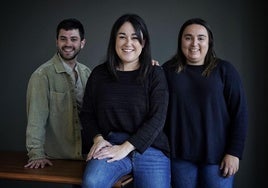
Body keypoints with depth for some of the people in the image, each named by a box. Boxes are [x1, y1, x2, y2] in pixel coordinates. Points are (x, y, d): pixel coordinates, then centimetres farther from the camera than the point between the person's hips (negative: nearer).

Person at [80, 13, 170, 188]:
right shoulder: (99, 73, 8)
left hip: (150, 149, 0)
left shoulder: (155, 74, 2)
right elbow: (87, 113, 13)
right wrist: (98, 138, -6)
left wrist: (126, 147, -15)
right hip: (110, 145, 0)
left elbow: (157, 118, -7)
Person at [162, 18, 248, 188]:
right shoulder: (169, 70, 3)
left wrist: (234, 152, -7)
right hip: (180, 155, 2)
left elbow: (240, 113, -3)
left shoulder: (225, 70, -2)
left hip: (216, 155, -1)